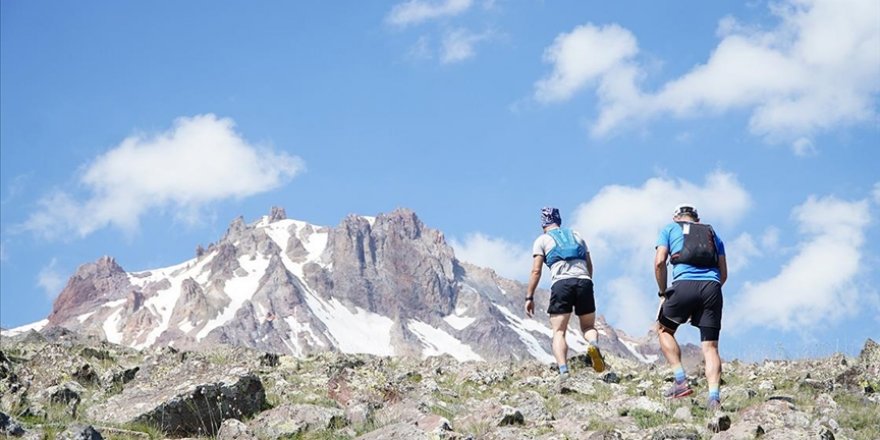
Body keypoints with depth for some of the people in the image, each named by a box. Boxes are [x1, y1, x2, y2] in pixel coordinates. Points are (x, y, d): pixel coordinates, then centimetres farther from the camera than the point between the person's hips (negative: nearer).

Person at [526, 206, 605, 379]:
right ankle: (593, 344, -20)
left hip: (561, 283, -3)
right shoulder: (576, 236, 27)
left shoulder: (542, 240, 16)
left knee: (559, 332, 0)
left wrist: (529, 297, 8)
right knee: (588, 327, 15)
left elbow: (536, 271, 5)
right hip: (584, 281, 3)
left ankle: (563, 371, -22)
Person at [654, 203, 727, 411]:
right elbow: (723, 273, 20)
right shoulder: (712, 233, 29)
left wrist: (663, 293, 13)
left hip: (685, 284, -3)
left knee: (664, 330, 19)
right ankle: (714, 398, -12)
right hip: (712, 286, 3)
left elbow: (659, 262, 5)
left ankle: (681, 381, 5)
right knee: (710, 346, 3)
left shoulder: (670, 229, 20)